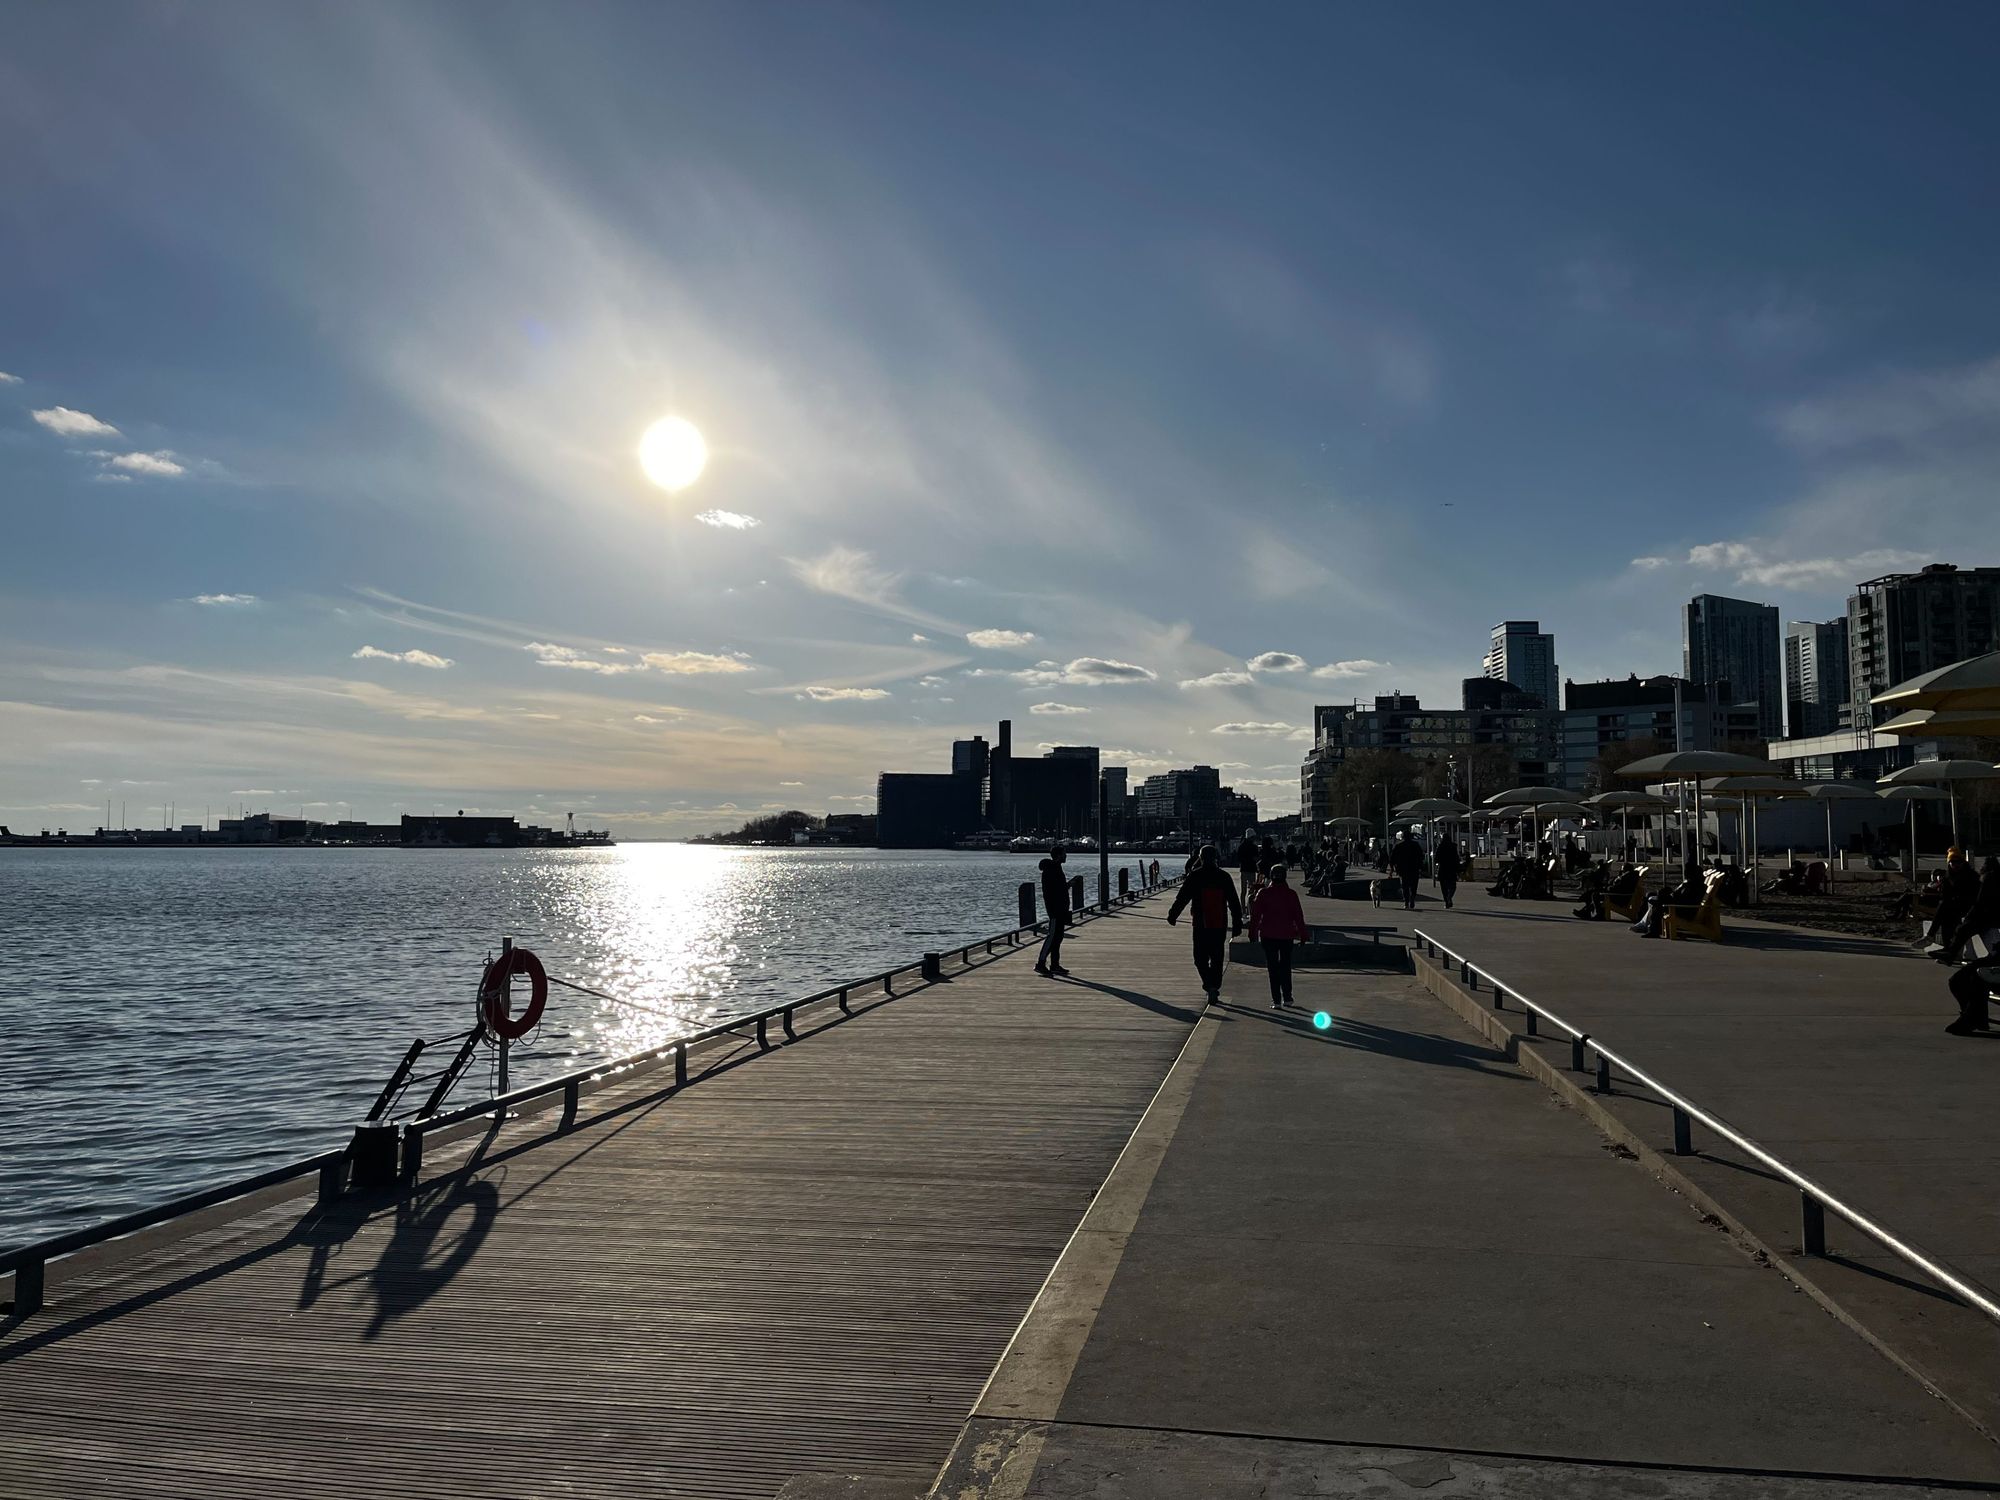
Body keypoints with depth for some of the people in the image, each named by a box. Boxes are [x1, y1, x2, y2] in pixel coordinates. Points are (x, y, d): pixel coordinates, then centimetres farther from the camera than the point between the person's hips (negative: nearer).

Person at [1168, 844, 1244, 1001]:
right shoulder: (1224, 876, 3)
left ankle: (1209, 983, -16)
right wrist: (1237, 924, 11)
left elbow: (1182, 898, -3)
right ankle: (1215, 987, 17)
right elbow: (1234, 903, 5)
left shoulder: (1194, 876, -5)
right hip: (1221, 925, 3)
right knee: (1217, 958, 14)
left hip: (1201, 926, -3)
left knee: (1200, 958, 5)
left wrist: (1172, 915, 9)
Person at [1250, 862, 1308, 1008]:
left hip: (1268, 935, -1)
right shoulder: (1291, 894, -3)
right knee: (1286, 966, 16)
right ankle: (1287, 997, 19)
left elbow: (1256, 914, -4)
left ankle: (1277, 1000, -1)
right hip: (1287, 935, 1)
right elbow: (1298, 915, 0)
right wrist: (1302, 935, 8)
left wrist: (1253, 933, 5)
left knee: (1273, 967, 2)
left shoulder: (1263, 893, -5)